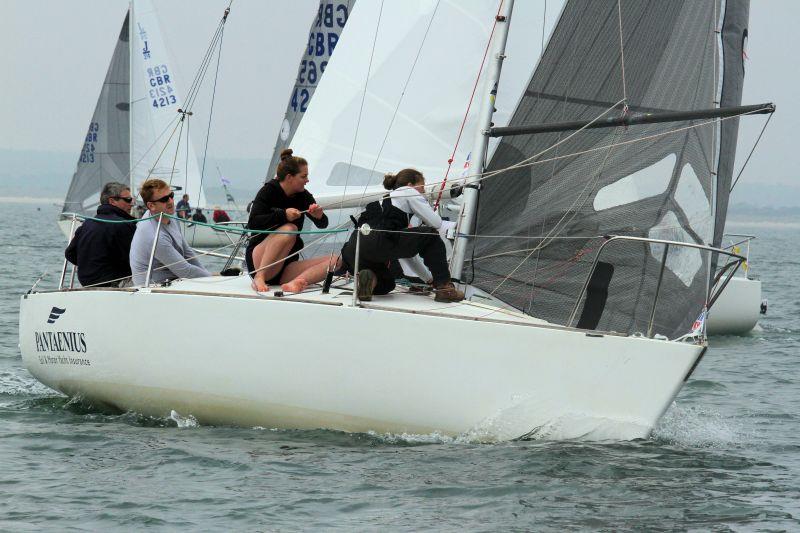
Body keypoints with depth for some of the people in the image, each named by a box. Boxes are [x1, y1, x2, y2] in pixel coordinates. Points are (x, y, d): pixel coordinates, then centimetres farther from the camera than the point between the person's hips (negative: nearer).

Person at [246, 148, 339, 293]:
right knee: (289, 229, -32)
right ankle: (259, 278, -30)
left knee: (335, 260, -15)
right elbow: (252, 224, -19)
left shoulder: (303, 196, 7)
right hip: (258, 260, -6)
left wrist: (319, 216, -14)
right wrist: (283, 215, -28)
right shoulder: (269, 191, -7)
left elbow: (323, 225, 9)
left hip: (286, 266, 6)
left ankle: (294, 283, -40)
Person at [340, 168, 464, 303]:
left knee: (387, 284, 34)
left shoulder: (383, 200, 37)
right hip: (377, 244, -8)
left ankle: (369, 279, -1)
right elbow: (436, 222, 6)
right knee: (431, 235, 10)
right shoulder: (409, 192, 14)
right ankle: (444, 288, 6)